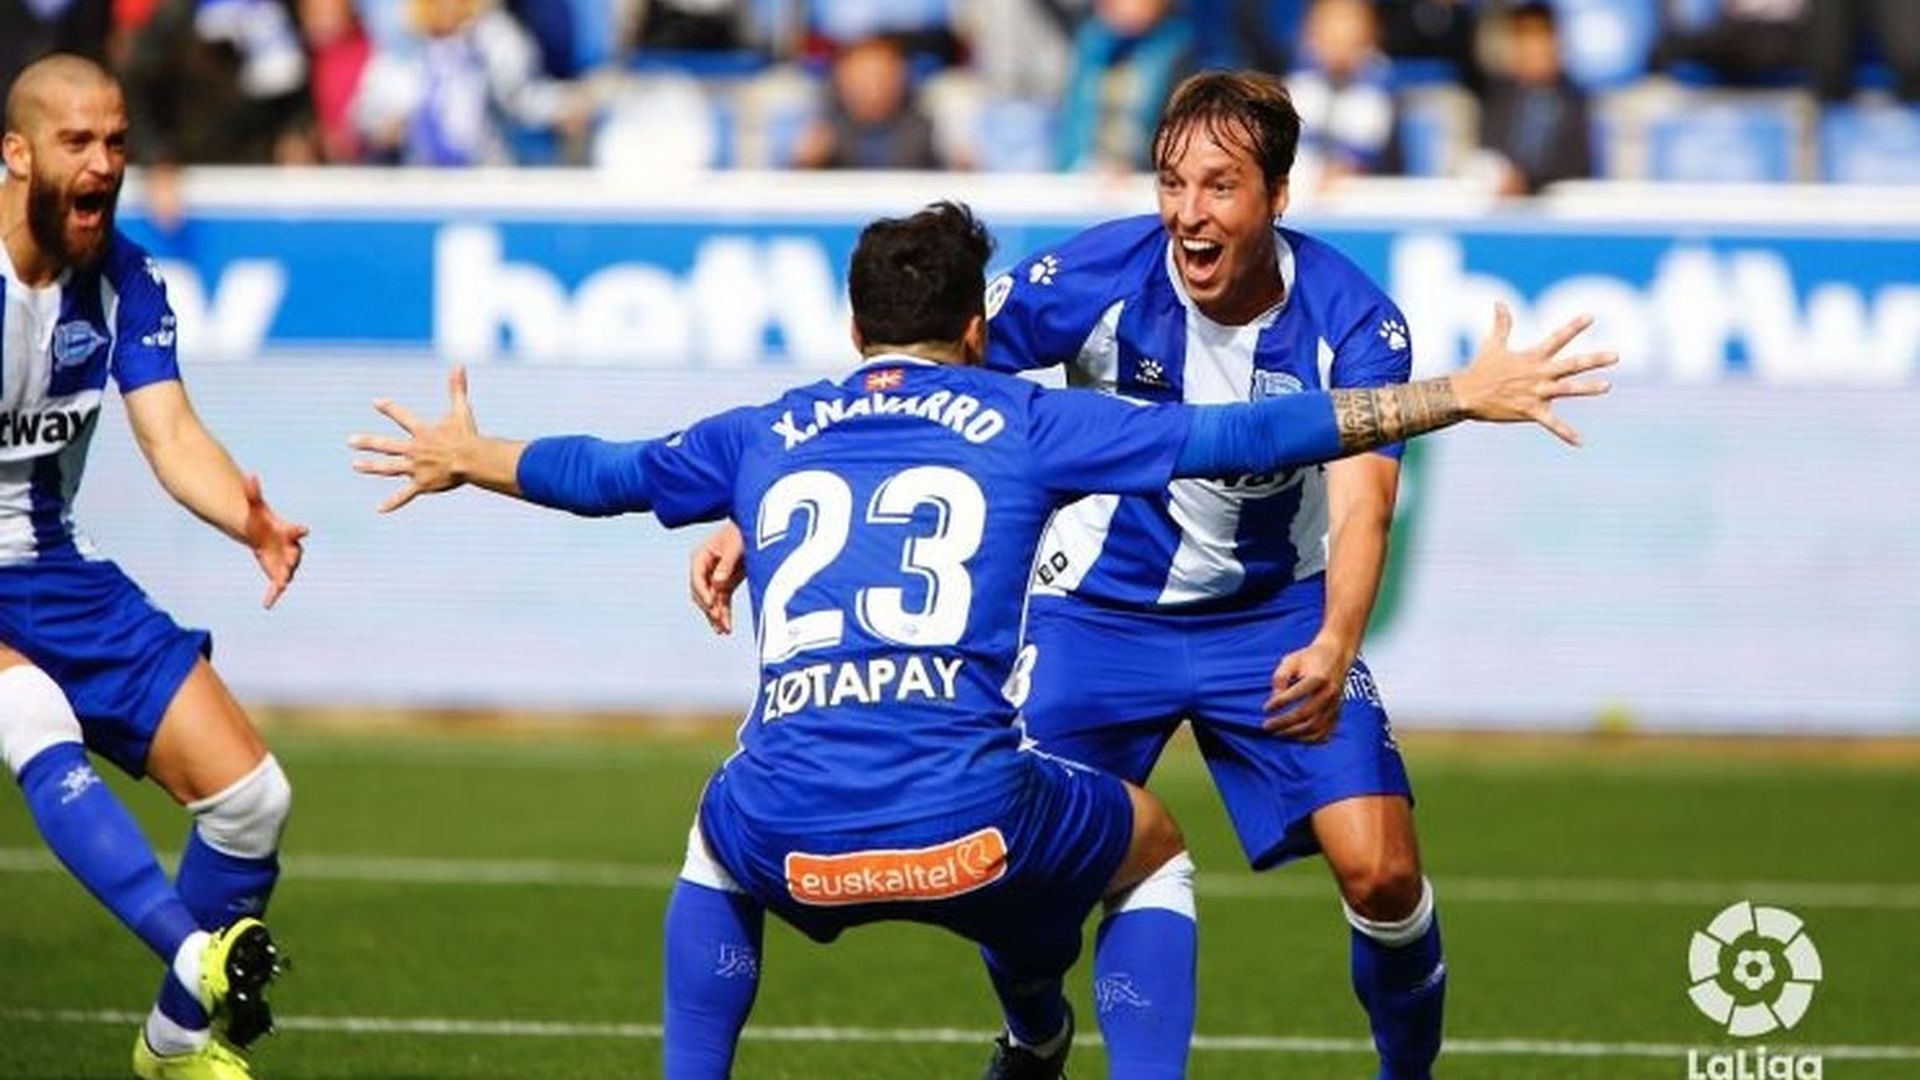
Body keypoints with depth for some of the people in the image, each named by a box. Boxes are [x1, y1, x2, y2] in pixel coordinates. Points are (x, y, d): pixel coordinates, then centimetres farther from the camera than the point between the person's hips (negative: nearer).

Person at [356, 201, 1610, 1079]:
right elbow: (1238, 436, 8)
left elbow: (603, 473, 36)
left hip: (793, 842, 3)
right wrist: (1463, 397, 13)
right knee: (1151, 849, 29)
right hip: (970, 826, -2)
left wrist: (467, 458, 57)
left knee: (718, 844, 40)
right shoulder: (1023, 422, 12)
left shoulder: (766, 437, 20)